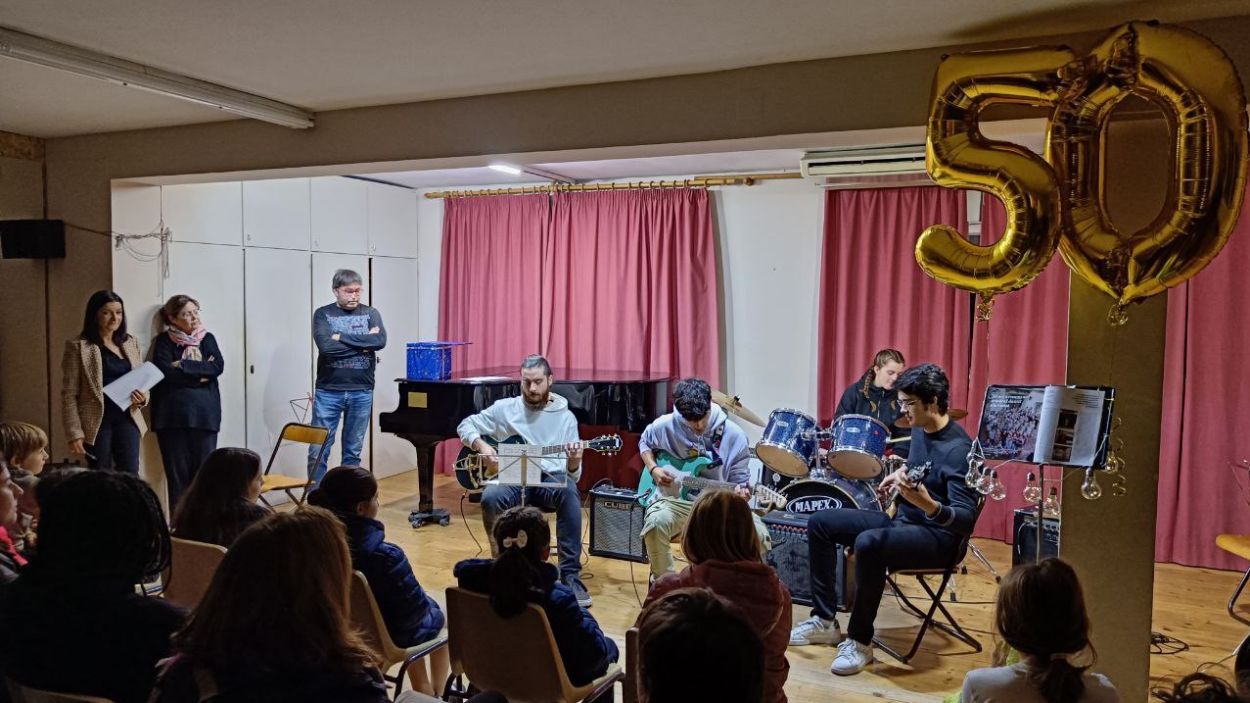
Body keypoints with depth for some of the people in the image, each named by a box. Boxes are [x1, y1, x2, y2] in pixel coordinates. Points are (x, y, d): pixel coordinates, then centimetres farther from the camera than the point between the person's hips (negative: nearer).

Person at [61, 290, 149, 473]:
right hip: (97, 421, -4)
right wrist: (74, 433, -11)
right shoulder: (78, 347, -5)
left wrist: (143, 397, -5)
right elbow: (69, 394, -6)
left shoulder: (131, 343, 9)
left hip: (127, 418, 4)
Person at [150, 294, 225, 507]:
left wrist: (184, 366, -7)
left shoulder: (207, 338, 12)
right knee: (177, 473, 0)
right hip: (173, 415, -2)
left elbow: (218, 366, -2)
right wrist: (200, 375, -6)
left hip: (205, 413, 2)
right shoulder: (164, 341, 5)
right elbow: (166, 372, -10)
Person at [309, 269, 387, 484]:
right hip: (328, 391, -1)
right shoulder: (323, 314, 1)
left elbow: (380, 341, -13)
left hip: (362, 392, 2)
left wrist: (342, 337, -13)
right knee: (318, 451, 0)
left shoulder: (370, 313, 6)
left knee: (353, 451, 10)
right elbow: (326, 346, -16)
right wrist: (363, 343, -12)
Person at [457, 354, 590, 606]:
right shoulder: (505, 408, 7)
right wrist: (482, 445, -9)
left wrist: (574, 462, -25)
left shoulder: (565, 417, 4)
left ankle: (570, 575, -30)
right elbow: (465, 425, 12)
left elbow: (572, 476, 1)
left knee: (569, 492, -36)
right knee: (491, 497, -34)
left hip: (549, 478, -1)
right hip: (512, 477, 1)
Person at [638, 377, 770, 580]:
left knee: (759, 536, -24)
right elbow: (644, 443, 15)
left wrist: (740, 492, -25)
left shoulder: (734, 435, -9)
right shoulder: (664, 426, -8)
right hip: (677, 498, -1)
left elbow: (739, 479, 0)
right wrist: (653, 468, -4)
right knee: (656, 522, -36)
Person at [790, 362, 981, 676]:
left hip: (940, 537, -10)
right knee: (820, 523, 3)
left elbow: (966, 518, -29)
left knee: (868, 544, -37)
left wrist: (927, 504, -46)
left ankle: (860, 641, -19)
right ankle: (824, 620, 8)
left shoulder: (958, 449, -22)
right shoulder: (918, 429, 5)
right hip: (902, 519, 10)